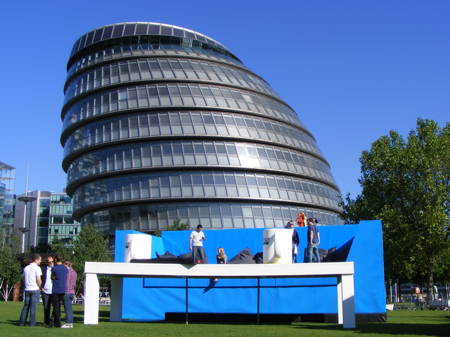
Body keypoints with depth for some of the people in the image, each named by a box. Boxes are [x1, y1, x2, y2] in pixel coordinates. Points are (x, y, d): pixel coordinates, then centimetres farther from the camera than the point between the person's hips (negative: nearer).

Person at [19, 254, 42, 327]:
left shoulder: (26, 268, 12)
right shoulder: (37, 268, -8)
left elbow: (23, 278, 18)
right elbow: (39, 280, -13)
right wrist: (40, 287, 3)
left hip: (27, 289, 6)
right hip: (35, 289, -5)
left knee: (26, 306, 10)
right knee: (33, 307, -3)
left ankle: (22, 322, 9)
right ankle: (32, 323, -2)